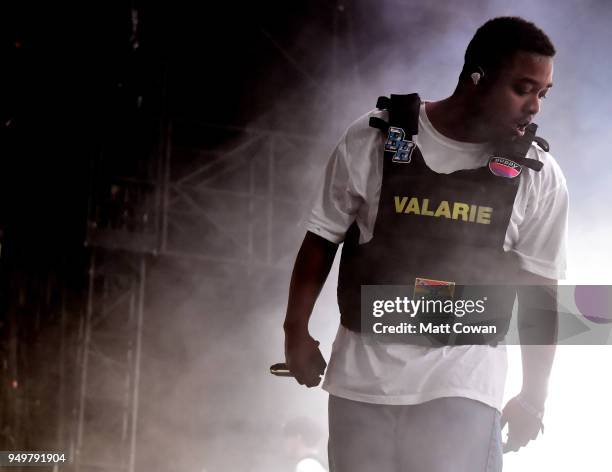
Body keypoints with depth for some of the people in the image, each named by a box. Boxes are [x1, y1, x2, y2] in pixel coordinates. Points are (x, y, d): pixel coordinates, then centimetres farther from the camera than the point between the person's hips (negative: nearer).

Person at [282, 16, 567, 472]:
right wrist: (297, 330, 7)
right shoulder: (373, 140, -6)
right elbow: (323, 238, 5)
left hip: (463, 382, -1)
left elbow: (537, 289, 4)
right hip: (364, 373, 1)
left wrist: (534, 396, 8)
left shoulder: (539, 177, -4)